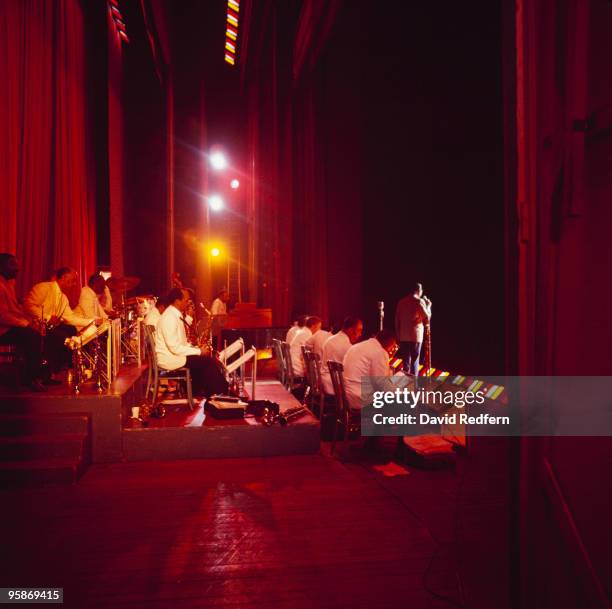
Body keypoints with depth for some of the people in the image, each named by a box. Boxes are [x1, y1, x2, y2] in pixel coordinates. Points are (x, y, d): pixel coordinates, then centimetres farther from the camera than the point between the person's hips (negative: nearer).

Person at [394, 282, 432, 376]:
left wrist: (398, 335, 17)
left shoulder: (401, 301, 8)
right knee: (414, 361, 2)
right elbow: (427, 319, -6)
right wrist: (428, 306, 7)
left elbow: (397, 320, 11)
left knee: (406, 361, 11)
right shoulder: (420, 301, -8)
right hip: (415, 336, -5)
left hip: (403, 337, 5)